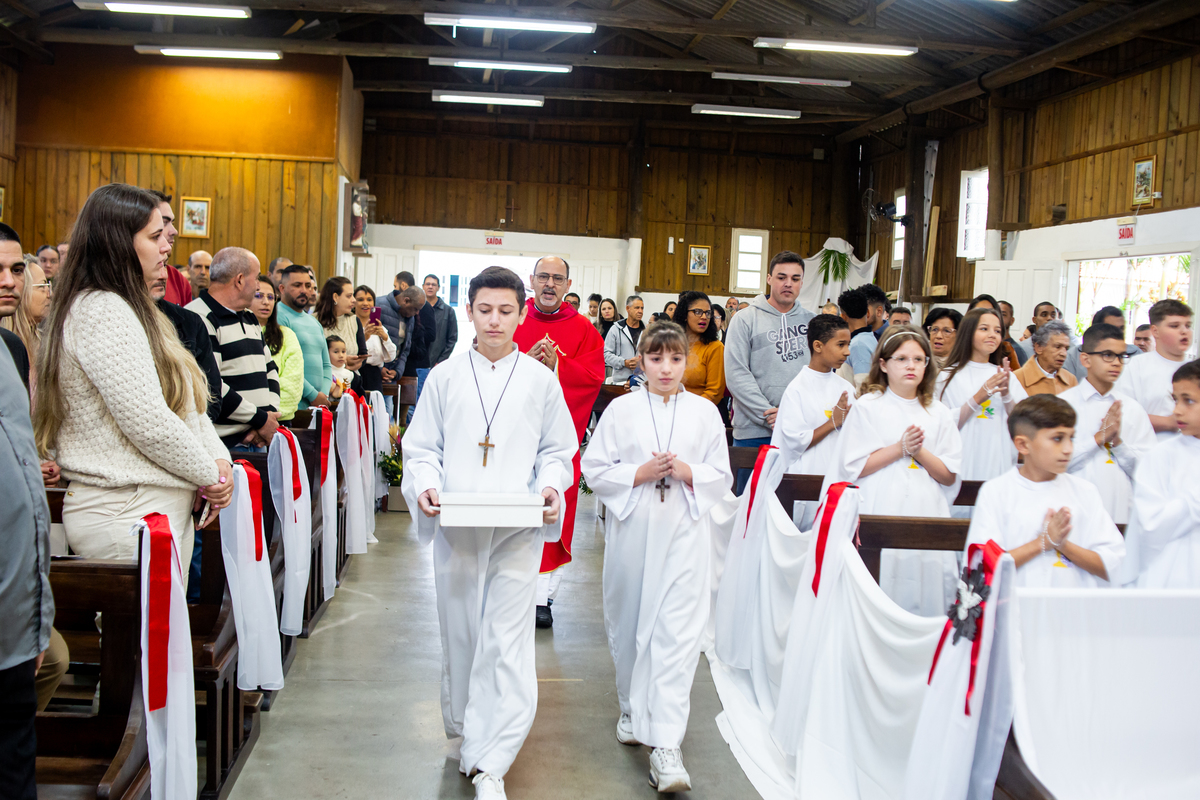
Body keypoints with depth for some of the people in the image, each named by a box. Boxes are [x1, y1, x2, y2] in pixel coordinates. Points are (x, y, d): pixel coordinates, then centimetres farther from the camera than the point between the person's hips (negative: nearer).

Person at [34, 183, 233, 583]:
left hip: (163, 511, 10)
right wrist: (209, 474, -6)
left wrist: (219, 458, 3)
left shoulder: (130, 309, 19)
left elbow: (188, 401, 18)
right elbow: (148, 423, -20)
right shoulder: (101, 312, -14)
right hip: (126, 516, -10)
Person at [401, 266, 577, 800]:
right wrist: (424, 485, -10)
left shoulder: (540, 379, 7)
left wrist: (552, 486, -8)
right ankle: (467, 733, 31)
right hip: (455, 528, 2)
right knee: (460, 634, 11)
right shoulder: (445, 377, 8)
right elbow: (421, 447, 10)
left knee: (507, 641, -8)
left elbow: (558, 449, 12)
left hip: (517, 530, -1)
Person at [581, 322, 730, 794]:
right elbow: (595, 470, 1)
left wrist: (687, 473, -12)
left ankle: (666, 746, -8)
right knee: (627, 627, 12)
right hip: (631, 533, 1)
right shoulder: (621, 410, 2)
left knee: (676, 635, -8)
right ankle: (633, 710, 37)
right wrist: (640, 473, -13)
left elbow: (721, 475, 7)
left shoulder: (705, 413, 4)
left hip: (683, 536, -1)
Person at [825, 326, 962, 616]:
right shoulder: (867, 407, 4)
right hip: (880, 517, -3)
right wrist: (900, 448, -8)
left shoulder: (938, 413, 12)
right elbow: (852, 467, -4)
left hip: (926, 516, 3)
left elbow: (949, 476, 8)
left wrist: (919, 452, -8)